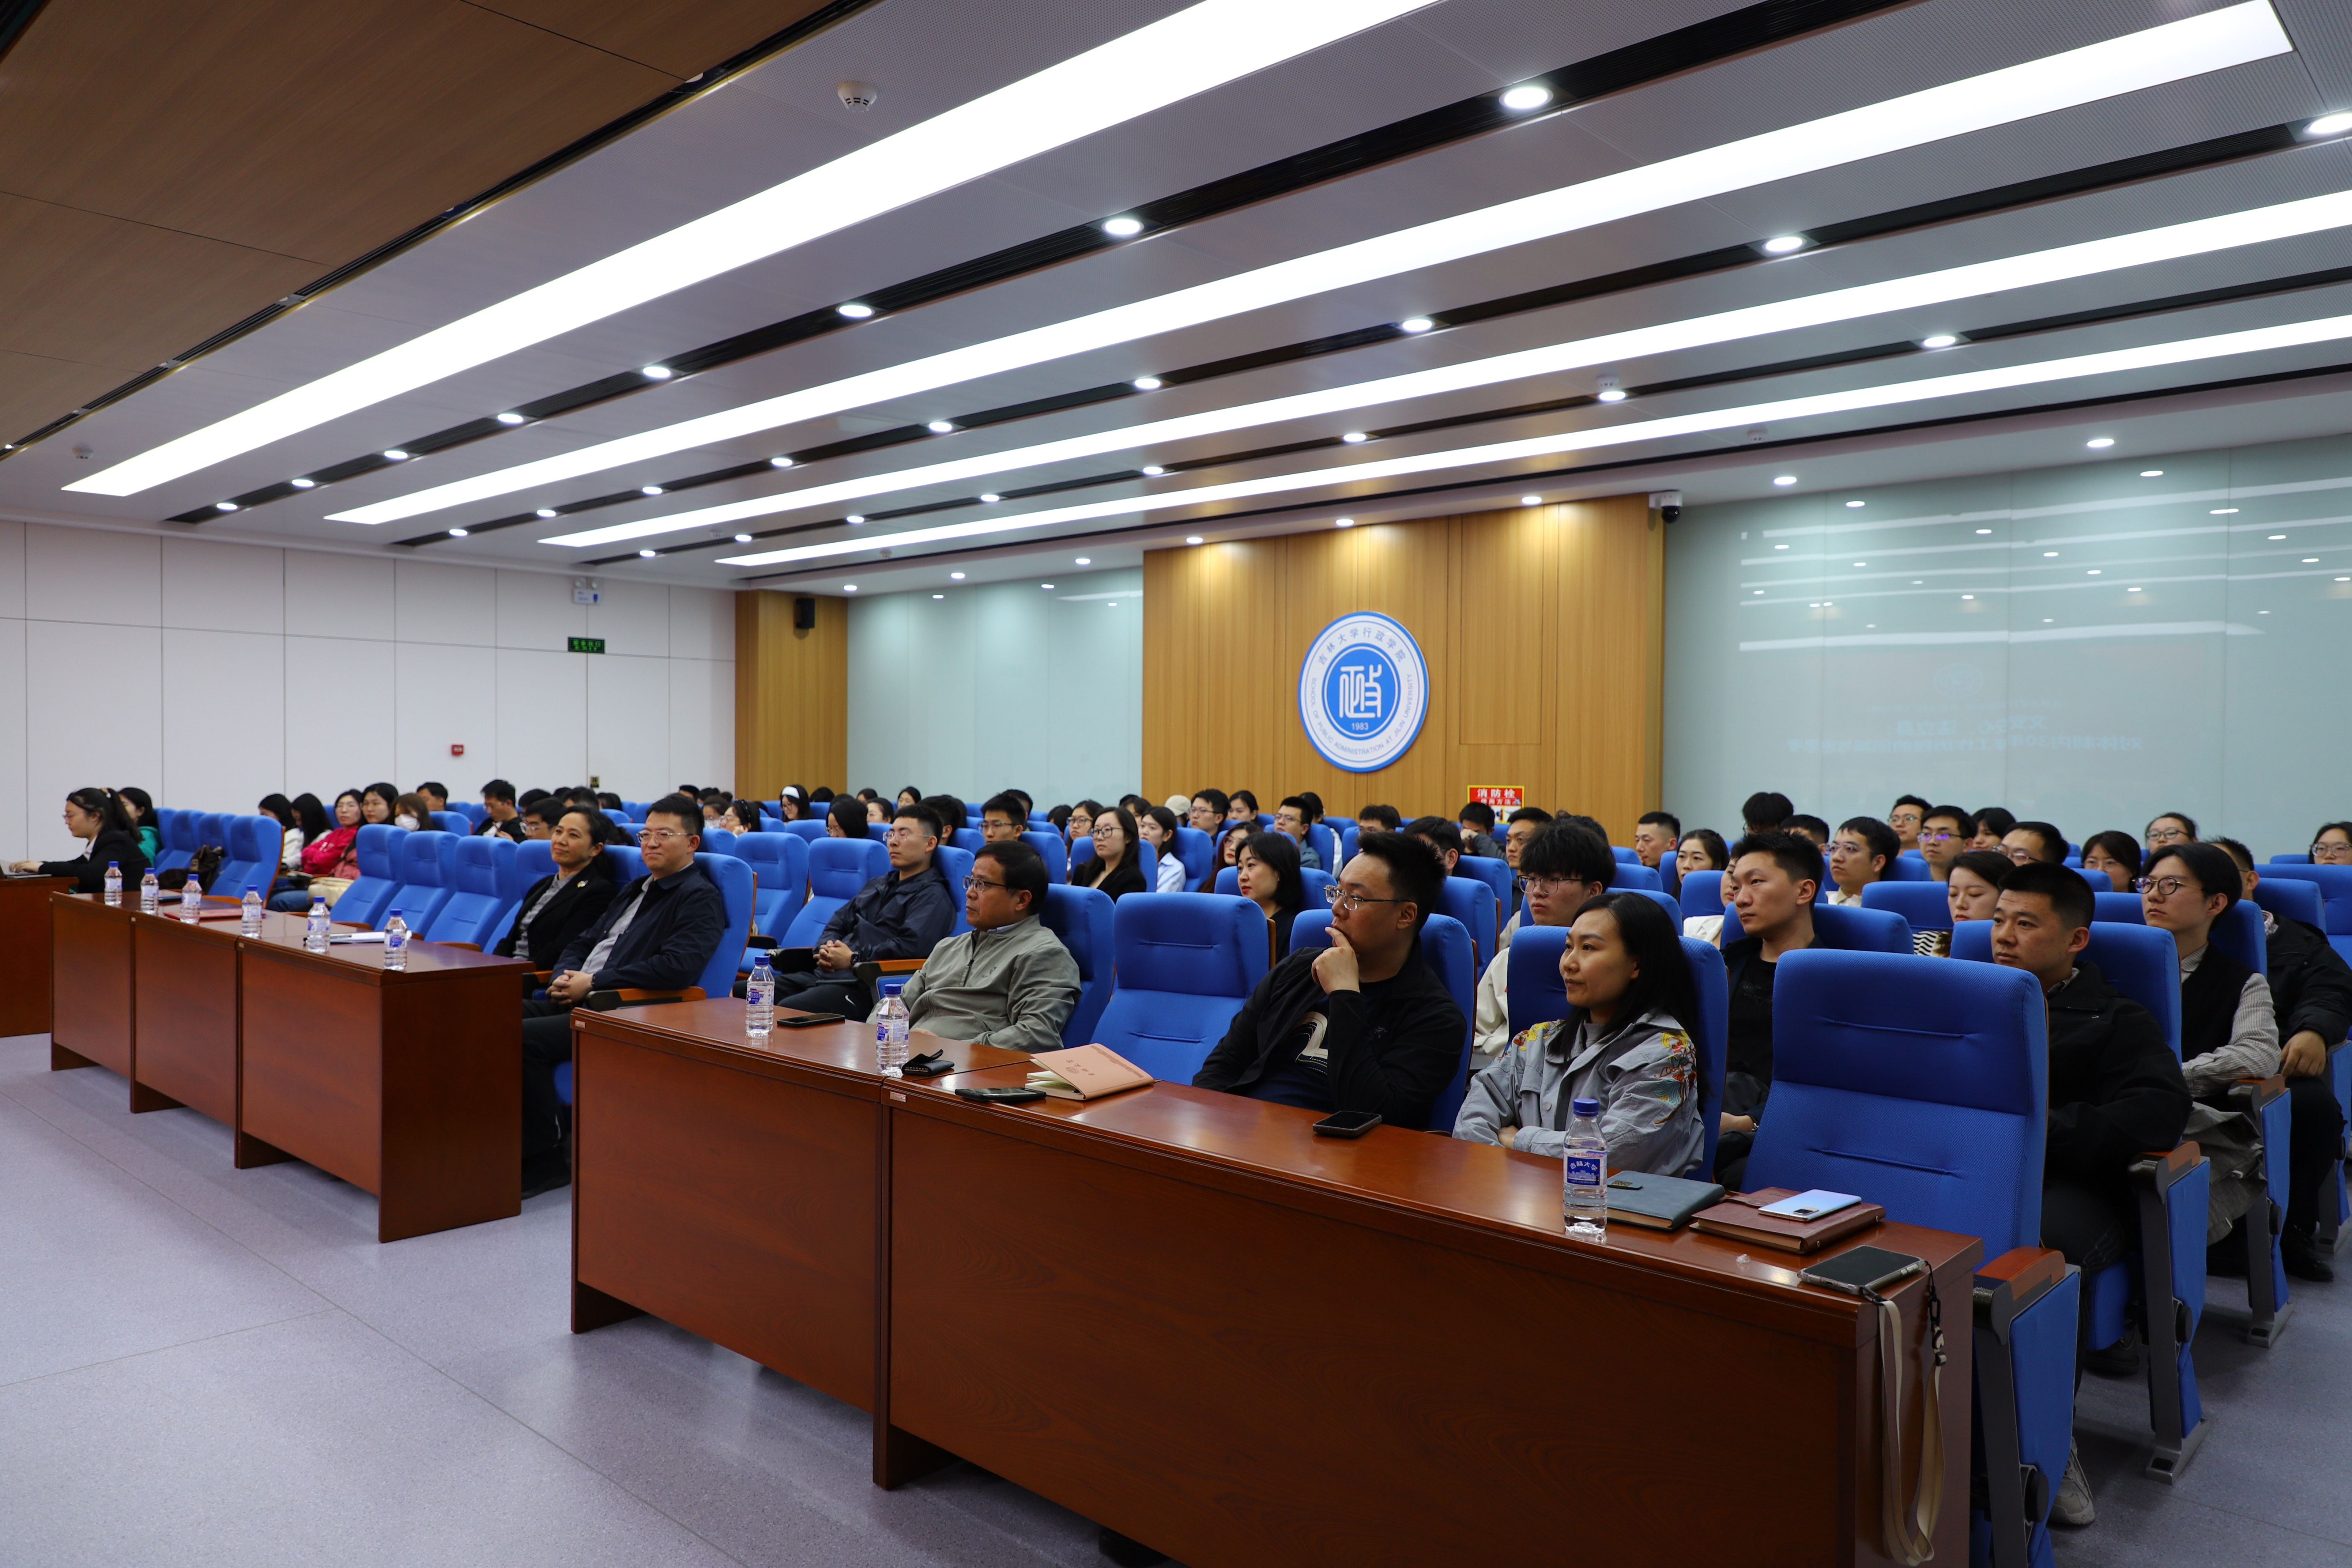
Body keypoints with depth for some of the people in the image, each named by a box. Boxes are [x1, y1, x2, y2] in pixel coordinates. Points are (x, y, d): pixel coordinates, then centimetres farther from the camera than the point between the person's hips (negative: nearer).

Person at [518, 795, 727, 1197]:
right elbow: (583, 941, 28)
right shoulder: (635, 889, 25)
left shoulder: (700, 899, -3)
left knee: (524, 1038, -27)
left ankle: (546, 1159, -11)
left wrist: (594, 982, -16)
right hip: (578, 999, 9)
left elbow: (677, 968, -19)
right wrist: (564, 976, 4)